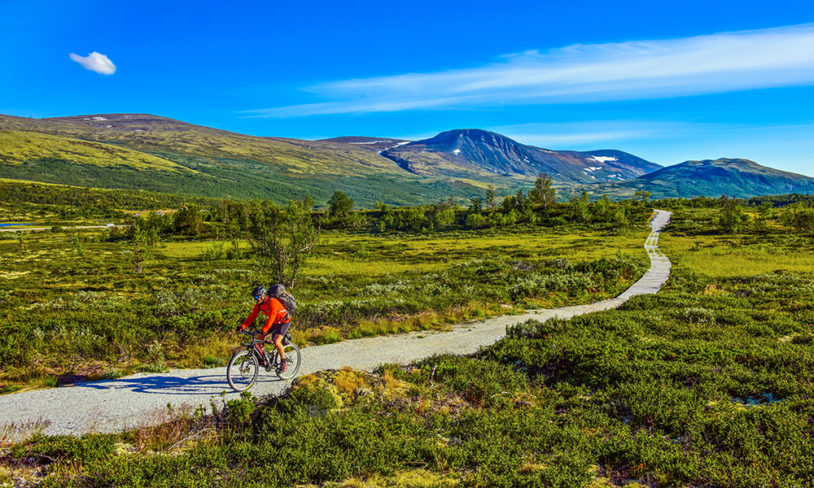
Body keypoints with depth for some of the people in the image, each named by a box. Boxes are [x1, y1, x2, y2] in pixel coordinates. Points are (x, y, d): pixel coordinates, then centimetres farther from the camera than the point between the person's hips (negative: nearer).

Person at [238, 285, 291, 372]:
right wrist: (242, 326, -18)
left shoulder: (272, 302, -31)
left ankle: (284, 361, -3)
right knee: (259, 337, -4)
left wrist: (263, 330, -48)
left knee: (276, 341, -22)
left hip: (284, 321, -8)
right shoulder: (259, 304, -6)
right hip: (275, 322, 8)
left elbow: (271, 318, -39)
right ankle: (263, 356, 13)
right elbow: (252, 316, -6)